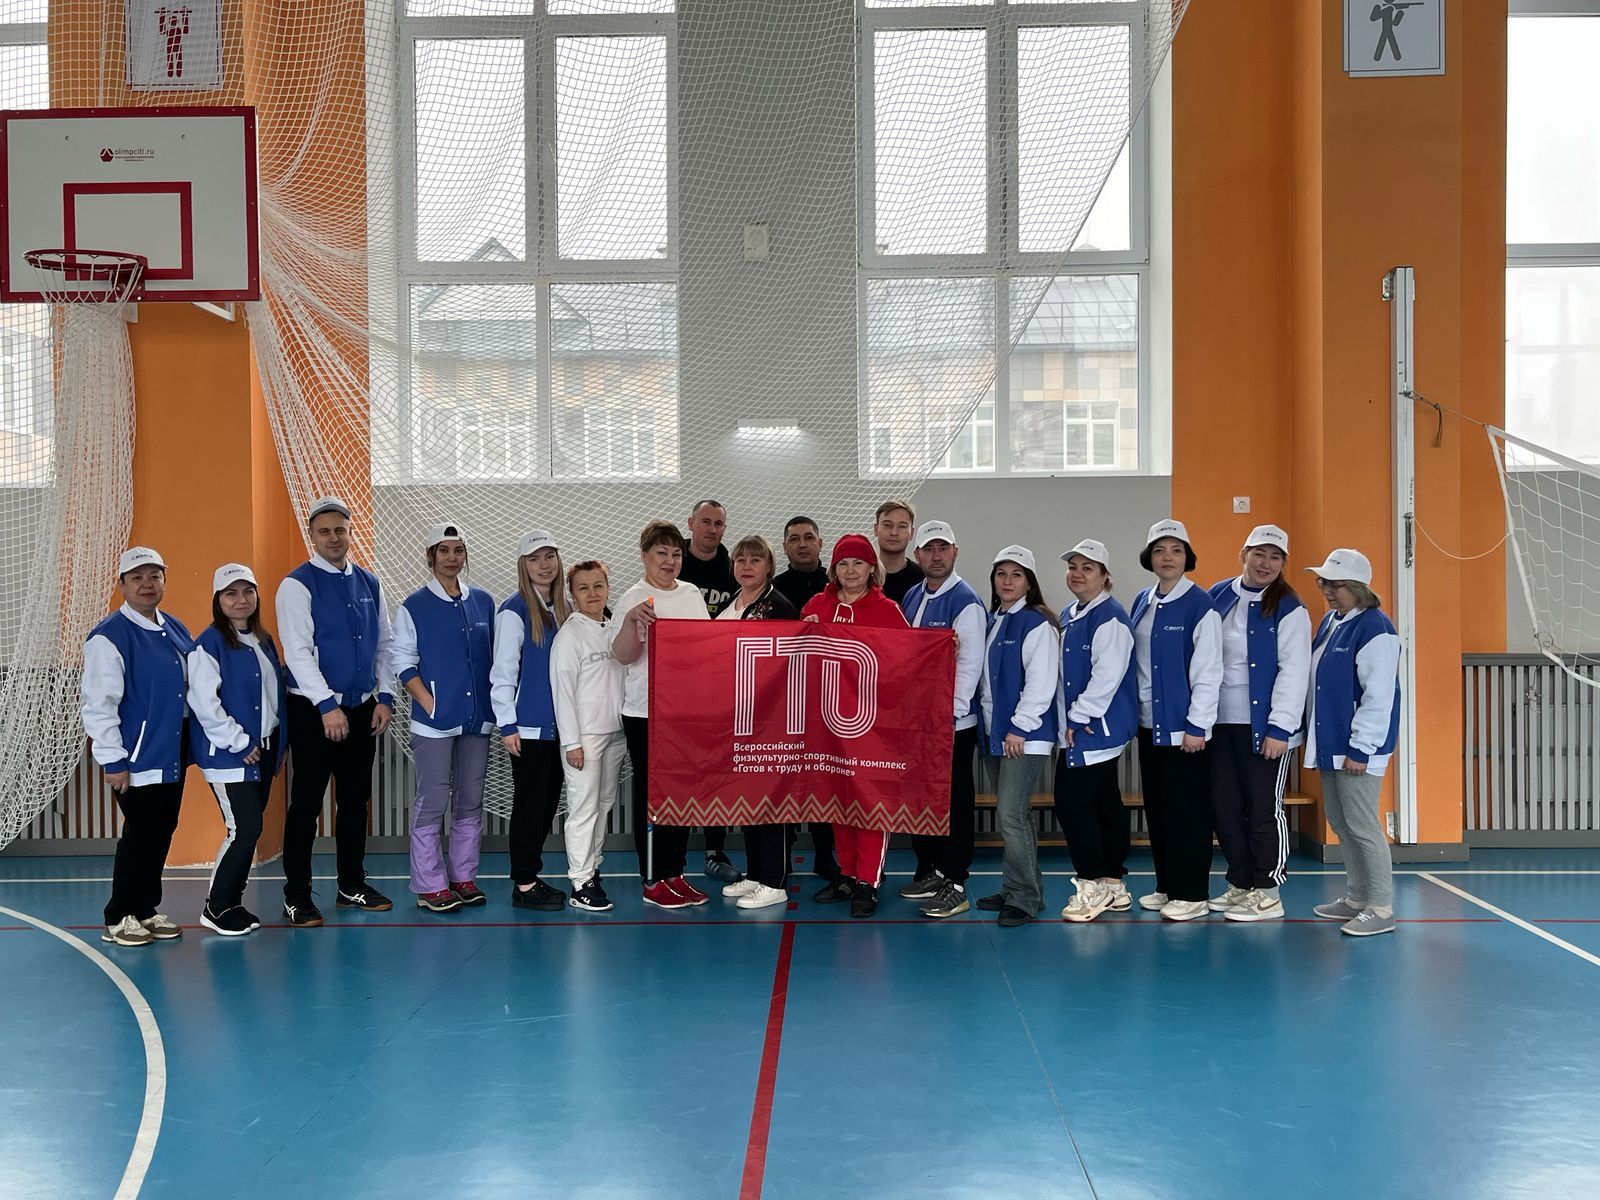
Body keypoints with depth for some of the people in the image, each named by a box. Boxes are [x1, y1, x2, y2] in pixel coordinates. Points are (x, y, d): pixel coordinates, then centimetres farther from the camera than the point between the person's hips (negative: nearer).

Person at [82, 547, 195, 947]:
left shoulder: (176, 629, 10)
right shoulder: (109, 637, -13)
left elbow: (196, 683, 19)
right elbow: (99, 705, -15)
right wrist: (113, 761, -16)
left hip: (174, 754, 7)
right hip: (139, 759, -7)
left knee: (162, 832, 13)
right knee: (140, 836, -2)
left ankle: (146, 910, 25)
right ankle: (120, 918, 12)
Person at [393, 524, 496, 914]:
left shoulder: (483, 602, 9)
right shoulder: (414, 607, -1)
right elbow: (404, 663, -3)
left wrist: (494, 704, 6)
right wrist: (430, 704, -12)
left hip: (478, 718, 4)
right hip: (434, 720, -4)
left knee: (470, 801, 10)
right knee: (432, 802, -3)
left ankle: (464, 877, 20)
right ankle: (429, 886, 6)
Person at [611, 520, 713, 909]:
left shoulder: (692, 593, 11)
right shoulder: (634, 599, -6)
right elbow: (623, 655, -14)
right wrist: (631, 620, -29)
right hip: (646, 712, -6)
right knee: (651, 794, 1)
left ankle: (675, 873, 21)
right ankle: (652, 881, 9)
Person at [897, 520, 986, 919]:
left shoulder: (966, 602, -12)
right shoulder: (912, 597, 11)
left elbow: (969, 665, -16)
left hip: (953, 722, -7)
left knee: (954, 803, 0)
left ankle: (955, 885, 8)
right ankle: (928, 871, 28)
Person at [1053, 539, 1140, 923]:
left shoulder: (1110, 619, -15)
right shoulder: (1069, 616, 14)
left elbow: (1107, 676, -23)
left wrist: (1079, 718, -17)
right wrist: (1068, 721, 12)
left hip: (1097, 730, -9)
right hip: (1076, 730, 9)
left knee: (1073, 803, -8)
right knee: (1105, 804, 14)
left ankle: (1094, 883, 5)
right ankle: (1113, 884, 22)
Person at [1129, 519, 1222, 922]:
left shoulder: (1199, 606, -10)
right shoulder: (1141, 603, 9)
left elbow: (1208, 673, -13)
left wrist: (1196, 727, -15)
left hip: (1183, 728, -6)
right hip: (1149, 724, 7)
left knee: (1188, 812, 0)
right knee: (1157, 808, 13)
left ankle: (1192, 894, 10)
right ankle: (1166, 886, 25)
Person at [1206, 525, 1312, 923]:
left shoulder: (1289, 610, -6)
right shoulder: (1216, 597, 7)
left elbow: (1294, 672, -11)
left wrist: (1279, 727, -16)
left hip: (1263, 726, -5)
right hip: (1219, 722, 5)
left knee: (1264, 808, 1)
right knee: (1224, 806, 11)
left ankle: (1267, 894, 12)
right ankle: (1239, 885, 24)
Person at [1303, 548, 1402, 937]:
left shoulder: (1375, 630, -16)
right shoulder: (1330, 622, 12)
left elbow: (1379, 697, -20)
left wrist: (1360, 748, -20)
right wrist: (1315, 736, 18)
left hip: (1357, 748, -10)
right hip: (1330, 744, 10)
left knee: (1361, 825, -6)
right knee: (1339, 821, 15)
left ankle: (1381, 908, 4)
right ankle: (1357, 897, 27)